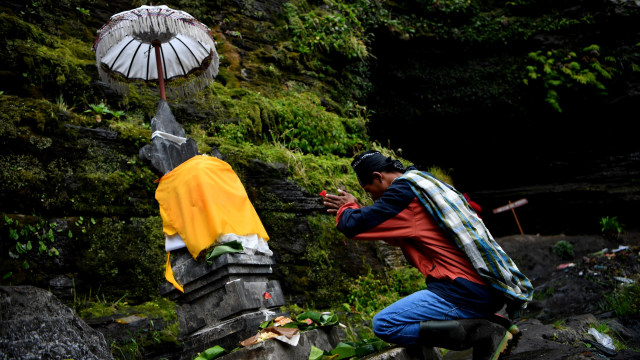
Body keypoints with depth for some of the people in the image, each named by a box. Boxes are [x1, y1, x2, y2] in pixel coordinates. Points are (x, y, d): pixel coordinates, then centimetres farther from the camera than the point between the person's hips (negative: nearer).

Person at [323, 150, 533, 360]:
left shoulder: (403, 190, -10)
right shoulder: (424, 183, 20)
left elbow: (354, 226, -9)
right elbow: (398, 234, 30)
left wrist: (346, 208, 14)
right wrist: (353, 208, 28)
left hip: (466, 291, -10)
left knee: (384, 325, -11)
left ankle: (483, 333, -13)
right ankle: (499, 326, 12)